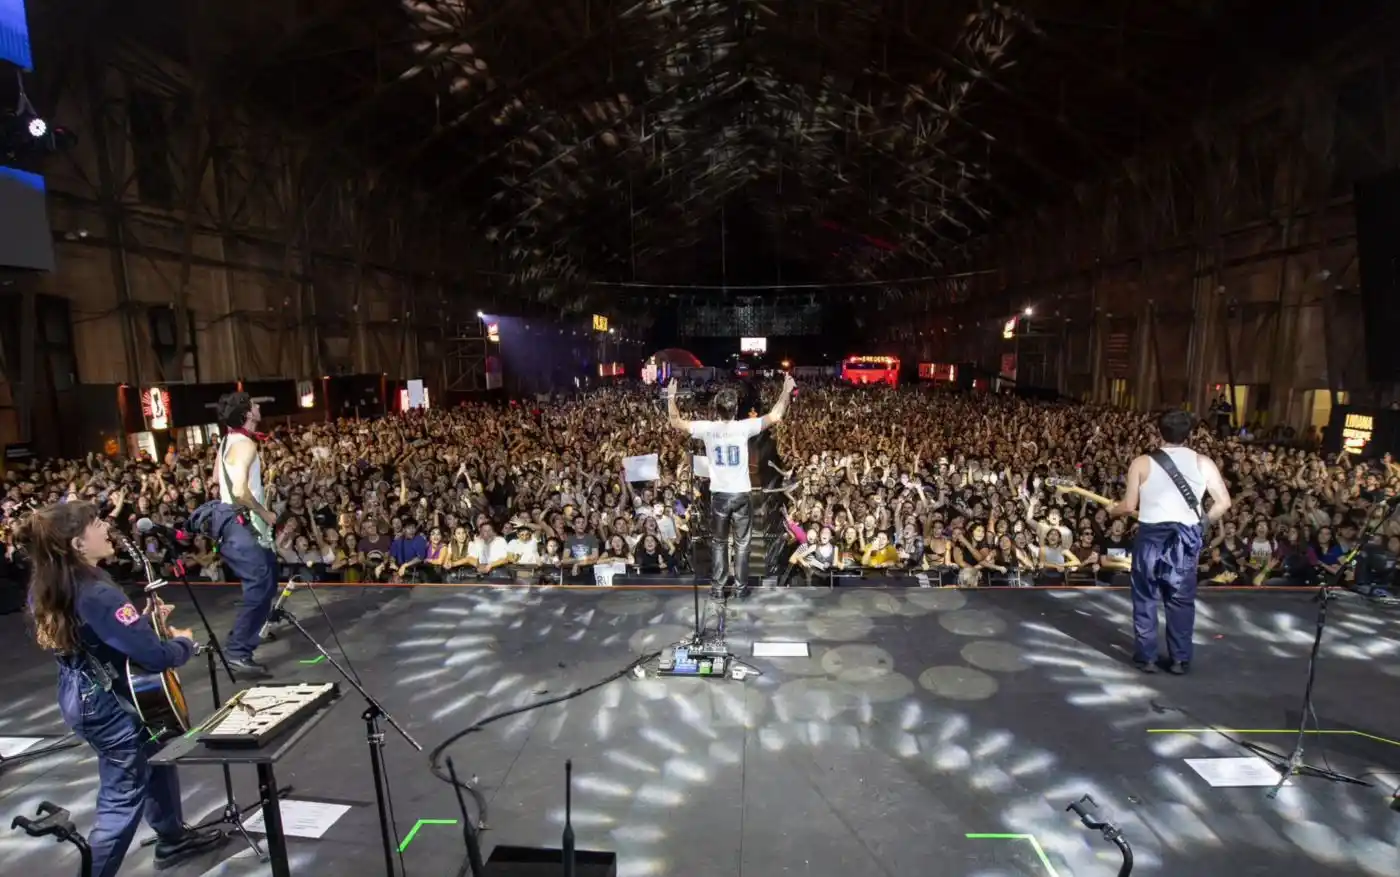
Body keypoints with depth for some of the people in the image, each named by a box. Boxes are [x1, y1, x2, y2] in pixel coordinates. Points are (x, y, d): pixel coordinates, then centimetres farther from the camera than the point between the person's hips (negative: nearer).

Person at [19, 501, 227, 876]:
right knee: (122, 798, 7)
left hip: (83, 697, 10)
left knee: (157, 758, 25)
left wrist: (145, 619, 7)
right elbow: (154, 655, -31)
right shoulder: (97, 593, -31)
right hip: (109, 704, -10)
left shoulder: (48, 586, -3)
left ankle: (173, 838, 42)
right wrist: (185, 642, -11)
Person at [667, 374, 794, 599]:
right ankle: (740, 587, 17)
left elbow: (676, 422, 2)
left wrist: (671, 397, 12)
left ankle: (717, 588, 15)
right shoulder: (744, 427, -11)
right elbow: (775, 416, -8)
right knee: (742, 544, 12)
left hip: (719, 495, 1)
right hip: (741, 494, -1)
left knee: (718, 544, 13)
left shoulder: (707, 428, -8)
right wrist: (787, 391, 0)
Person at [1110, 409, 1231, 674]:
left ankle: (1146, 657, 15)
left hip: (1151, 535, -2)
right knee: (1181, 600, 13)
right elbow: (1224, 502, 0)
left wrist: (1112, 509, 15)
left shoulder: (1142, 463, -5)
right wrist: (1204, 521, 16)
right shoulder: (1203, 462, 2)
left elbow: (1129, 506, -5)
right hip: (1186, 536, 2)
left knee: (1145, 598, 10)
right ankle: (1180, 659, 19)